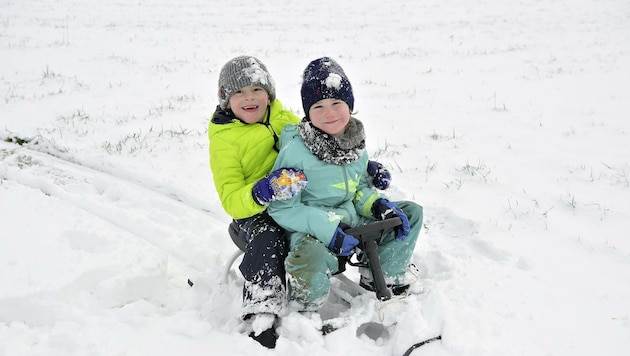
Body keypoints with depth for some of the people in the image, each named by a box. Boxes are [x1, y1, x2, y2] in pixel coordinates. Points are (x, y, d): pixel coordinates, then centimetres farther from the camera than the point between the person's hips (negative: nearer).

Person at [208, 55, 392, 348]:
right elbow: (231, 201, -14)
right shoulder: (224, 141, -7)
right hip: (255, 213, -4)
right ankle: (261, 318, -29)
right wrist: (261, 193, -37)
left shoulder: (285, 120, 6)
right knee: (268, 241, -36)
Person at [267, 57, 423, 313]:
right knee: (313, 258, -40)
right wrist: (328, 229, -27)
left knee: (411, 213, 7)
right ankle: (306, 307, -6)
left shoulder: (354, 144, 3)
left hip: (351, 221, 7)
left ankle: (380, 277, 17)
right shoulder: (296, 150, -17)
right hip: (311, 230, -7)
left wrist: (377, 205, -6)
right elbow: (281, 209, -18)